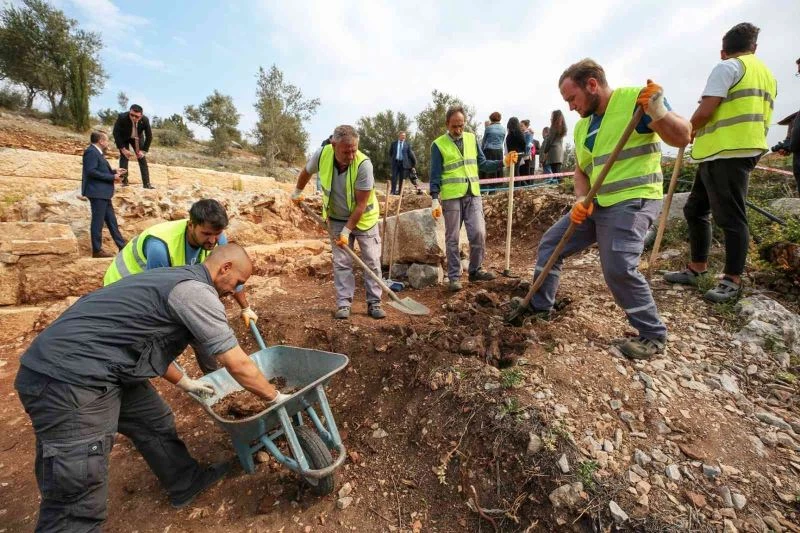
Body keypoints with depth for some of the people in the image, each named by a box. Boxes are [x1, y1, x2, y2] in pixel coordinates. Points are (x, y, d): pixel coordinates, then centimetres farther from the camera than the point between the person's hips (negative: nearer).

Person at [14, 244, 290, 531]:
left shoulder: (177, 279, 13)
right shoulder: (197, 291, -18)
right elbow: (237, 364, -16)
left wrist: (184, 382, 32)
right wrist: (275, 397, -2)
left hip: (78, 366, 11)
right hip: (69, 380, -11)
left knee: (155, 421, 22)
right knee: (78, 502, -2)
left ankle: (186, 483, 42)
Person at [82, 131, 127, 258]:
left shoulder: (97, 152, 17)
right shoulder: (91, 152, -12)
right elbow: (91, 171, -21)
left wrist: (114, 171, 9)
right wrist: (112, 177, -17)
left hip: (102, 193, 10)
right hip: (97, 192, -10)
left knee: (111, 220, 12)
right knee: (98, 221, -5)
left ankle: (122, 246, 19)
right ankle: (97, 250, 2)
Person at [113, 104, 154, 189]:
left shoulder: (145, 120, -29)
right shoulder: (122, 117, -32)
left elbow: (149, 136, -16)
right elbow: (116, 133, -23)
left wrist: (143, 150, -19)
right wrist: (123, 149, -27)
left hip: (137, 138, 1)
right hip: (123, 138, -1)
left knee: (142, 158, -4)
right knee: (124, 156, -11)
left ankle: (146, 183, -3)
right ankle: (124, 181, -7)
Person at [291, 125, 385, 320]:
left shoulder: (364, 164, -28)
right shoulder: (322, 155, -19)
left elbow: (361, 204, -24)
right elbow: (306, 172, 6)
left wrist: (347, 230, -23)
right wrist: (297, 192, 19)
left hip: (364, 218, -2)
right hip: (337, 218, 2)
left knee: (372, 261, 0)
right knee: (341, 262, 2)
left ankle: (374, 303, 11)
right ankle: (344, 303, 11)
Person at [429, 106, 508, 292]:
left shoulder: (472, 138, 12)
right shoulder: (438, 145, -1)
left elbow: (482, 163, 14)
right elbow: (435, 175, -4)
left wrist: (503, 162, 2)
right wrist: (435, 200, -11)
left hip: (473, 195, 4)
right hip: (451, 197, -4)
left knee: (479, 233, -1)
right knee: (452, 239, 2)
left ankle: (475, 270, 17)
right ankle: (454, 277, 11)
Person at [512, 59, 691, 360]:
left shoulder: (635, 99, -10)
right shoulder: (582, 126, 13)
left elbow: (682, 137, -14)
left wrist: (659, 113, -34)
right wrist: (581, 200, -2)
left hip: (633, 201, -8)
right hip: (596, 204, 8)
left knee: (618, 267, -23)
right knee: (550, 244, 8)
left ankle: (654, 335, -1)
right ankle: (540, 306, 24)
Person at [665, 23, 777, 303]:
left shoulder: (727, 67, -4)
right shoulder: (766, 74, 25)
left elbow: (705, 111, -14)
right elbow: (749, 116, 26)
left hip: (726, 153, -10)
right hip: (738, 151, 10)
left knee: (730, 217, -7)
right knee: (696, 209, 12)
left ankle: (733, 280, -2)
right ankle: (696, 269, 17)